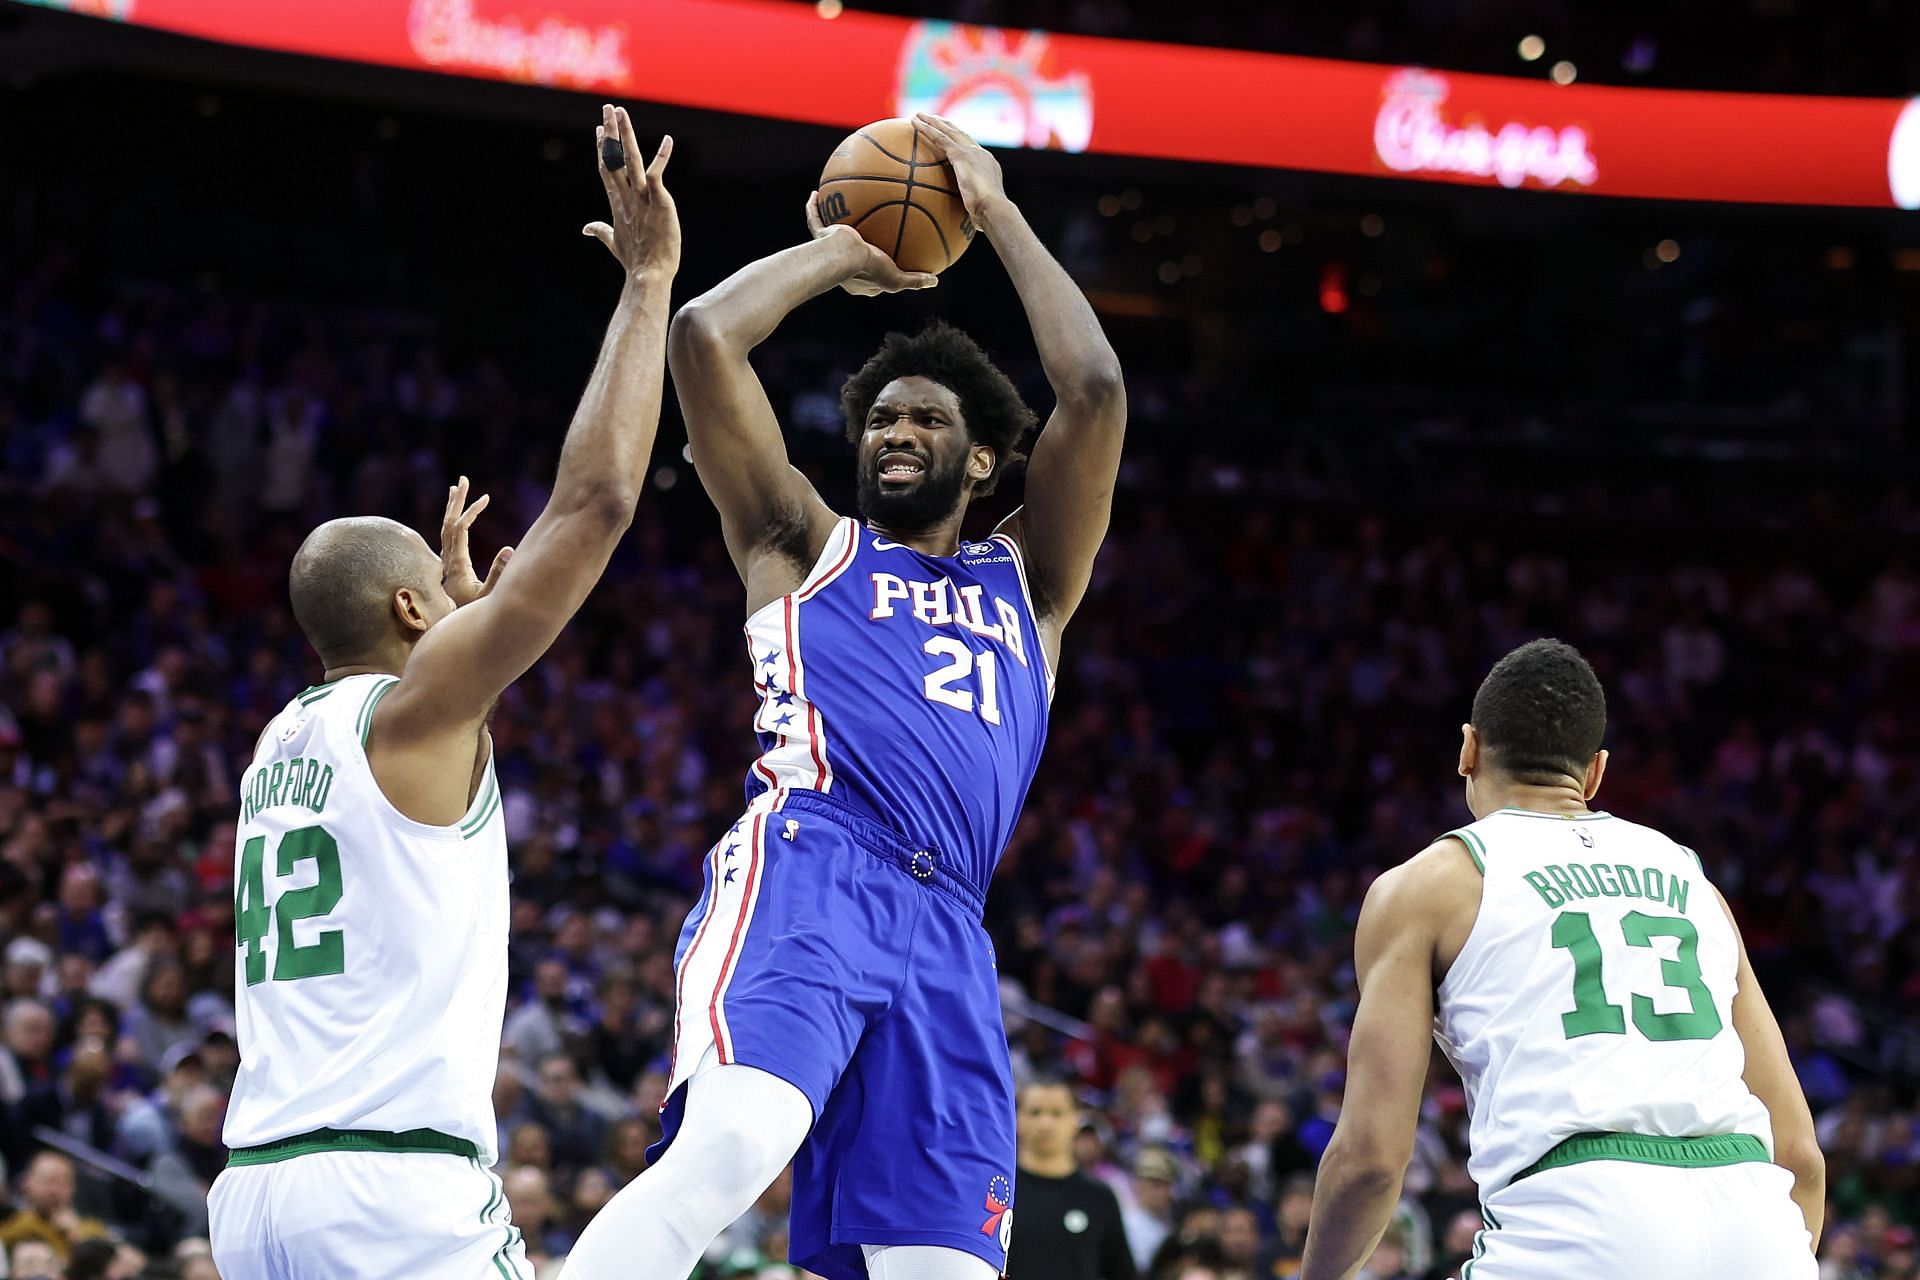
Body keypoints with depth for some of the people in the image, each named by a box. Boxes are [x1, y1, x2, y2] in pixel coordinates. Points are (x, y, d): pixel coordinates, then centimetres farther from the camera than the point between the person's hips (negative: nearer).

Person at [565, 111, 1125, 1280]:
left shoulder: (1026, 583, 30)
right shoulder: (807, 546, 23)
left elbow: (1095, 389, 17)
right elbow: (705, 337, 12)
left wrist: (999, 214, 24)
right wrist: (835, 256, 26)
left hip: (943, 930, 3)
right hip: (802, 875, -3)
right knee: (728, 1153, -32)